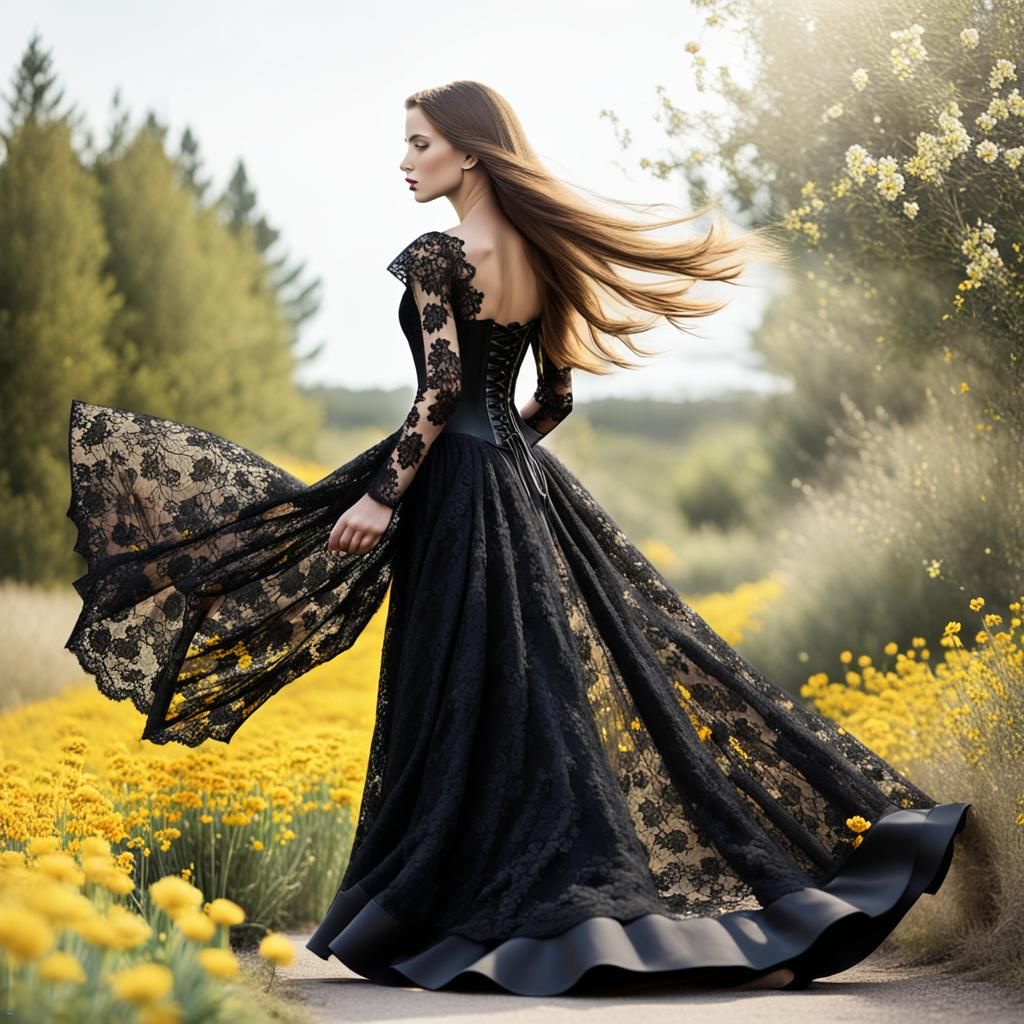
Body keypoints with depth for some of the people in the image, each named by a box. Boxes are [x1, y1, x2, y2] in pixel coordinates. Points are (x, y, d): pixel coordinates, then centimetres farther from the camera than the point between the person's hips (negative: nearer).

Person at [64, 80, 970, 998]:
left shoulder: (436, 254, -10)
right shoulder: (539, 256, 13)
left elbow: (442, 387, -19)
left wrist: (383, 493, -17)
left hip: (459, 490, -7)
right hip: (530, 482, 8)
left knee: (479, 700, -4)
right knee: (572, 678, 8)